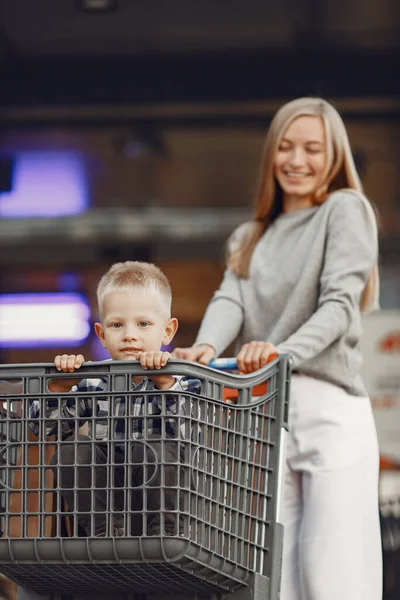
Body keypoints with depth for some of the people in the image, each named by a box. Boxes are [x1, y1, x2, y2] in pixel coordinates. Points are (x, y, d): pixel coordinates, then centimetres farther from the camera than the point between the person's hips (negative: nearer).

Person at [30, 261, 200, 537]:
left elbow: (189, 435, -21)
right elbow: (44, 427, 4)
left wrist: (166, 385, -30)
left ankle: (166, 532, -12)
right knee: (71, 448, -17)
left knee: (154, 449, -30)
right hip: (104, 501, 3)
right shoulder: (93, 383, 5)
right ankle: (105, 530, -12)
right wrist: (58, 387, -12)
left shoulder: (182, 382, -4)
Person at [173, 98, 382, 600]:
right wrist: (205, 348, -17)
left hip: (328, 411, -5)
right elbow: (230, 299, 6)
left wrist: (285, 351, -25)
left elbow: (339, 304, -7)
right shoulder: (250, 237, 24)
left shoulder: (346, 210, 7)